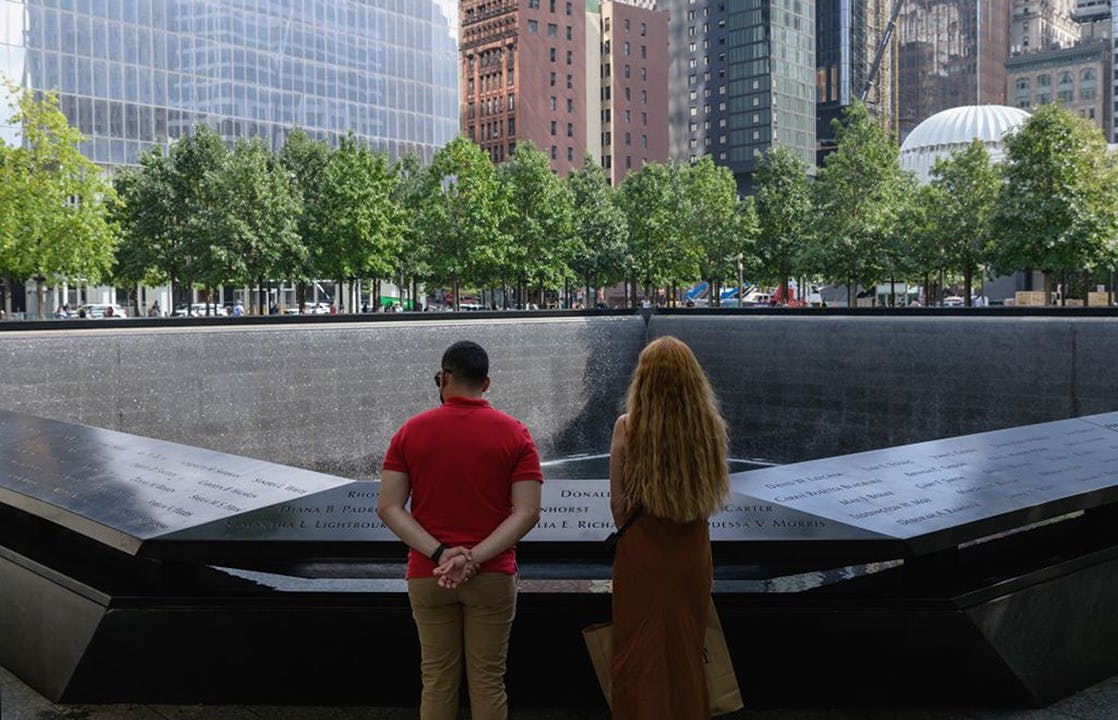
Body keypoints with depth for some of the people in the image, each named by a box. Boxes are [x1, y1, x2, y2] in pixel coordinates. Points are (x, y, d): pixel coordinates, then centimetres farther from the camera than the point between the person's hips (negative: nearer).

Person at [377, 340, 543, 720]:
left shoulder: (410, 432, 0)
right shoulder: (515, 433, -3)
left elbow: (388, 508, -6)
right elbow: (528, 512, -11)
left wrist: (440, 554, -13)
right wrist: (475, 558, -15)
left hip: (426, 575, 1)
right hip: (493, 575, -1)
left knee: (437, 681, 11)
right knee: (487, 681, 8)